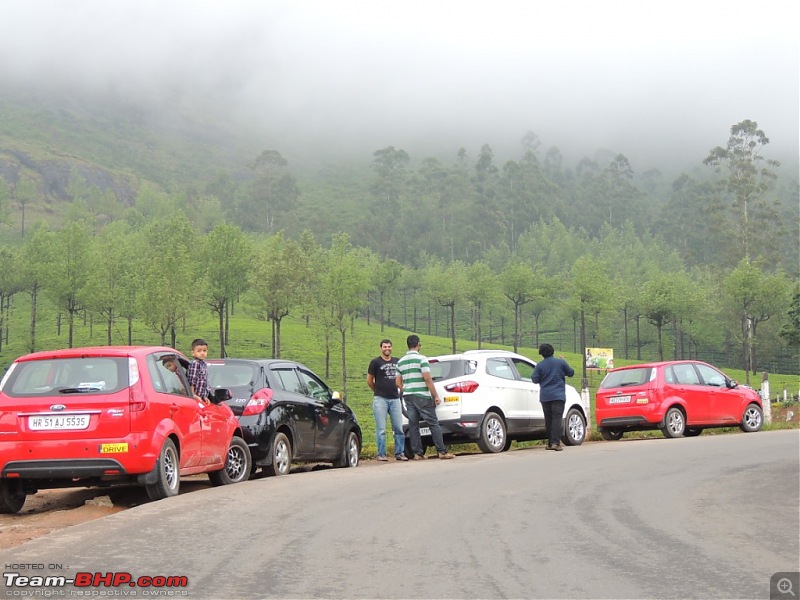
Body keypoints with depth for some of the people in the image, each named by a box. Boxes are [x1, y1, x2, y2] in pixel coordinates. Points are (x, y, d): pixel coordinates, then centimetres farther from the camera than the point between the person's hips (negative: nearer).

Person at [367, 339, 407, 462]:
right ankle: (381, 454, 1)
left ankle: (399, 453, 9)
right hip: (380, 399, -4)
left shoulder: (397, 362, 13)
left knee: (399, 428, 3)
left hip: (395, 399, 4)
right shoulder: (375, 362, 1)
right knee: (381, 429, -3)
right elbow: (369, 380, 7)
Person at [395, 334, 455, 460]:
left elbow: (398, 382, 10)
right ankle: (442, 451, -4)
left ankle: (417, 453, 5)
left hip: (408, 396, 6)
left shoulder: (400, 362, 11)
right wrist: (436, 395, -11)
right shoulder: (421, 359, -9)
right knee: (433, 423, -2)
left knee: (413, 425, 7)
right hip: (422, 396, -6)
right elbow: (427, 379, -15)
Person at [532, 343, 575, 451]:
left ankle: (550, 443, 16)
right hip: (558, 395, -2)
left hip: (545, 396, 2)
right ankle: (555, 443, -20)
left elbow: (535, 379, 0)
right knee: (557, 418, -8)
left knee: (548, 419, 11)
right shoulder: (560, 362, 0)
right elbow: (571, 373, 10)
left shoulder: (540, 365, 0)